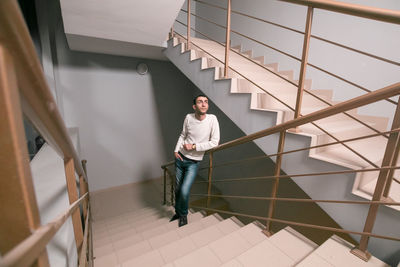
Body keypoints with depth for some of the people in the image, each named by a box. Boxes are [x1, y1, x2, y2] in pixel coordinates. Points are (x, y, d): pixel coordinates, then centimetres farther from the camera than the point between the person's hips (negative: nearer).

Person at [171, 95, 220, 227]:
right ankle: (178, 212, 43)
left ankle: (184, 214, 24)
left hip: (194, 162, -3)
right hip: (180, 158, 3)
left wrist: (194, 146, -18)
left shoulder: (212, 119, -16)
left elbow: (214, 142, -17)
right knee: (177, 188, 16)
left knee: (184, 191, -9)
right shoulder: (189, 117, -7)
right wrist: (176, 150, -3)